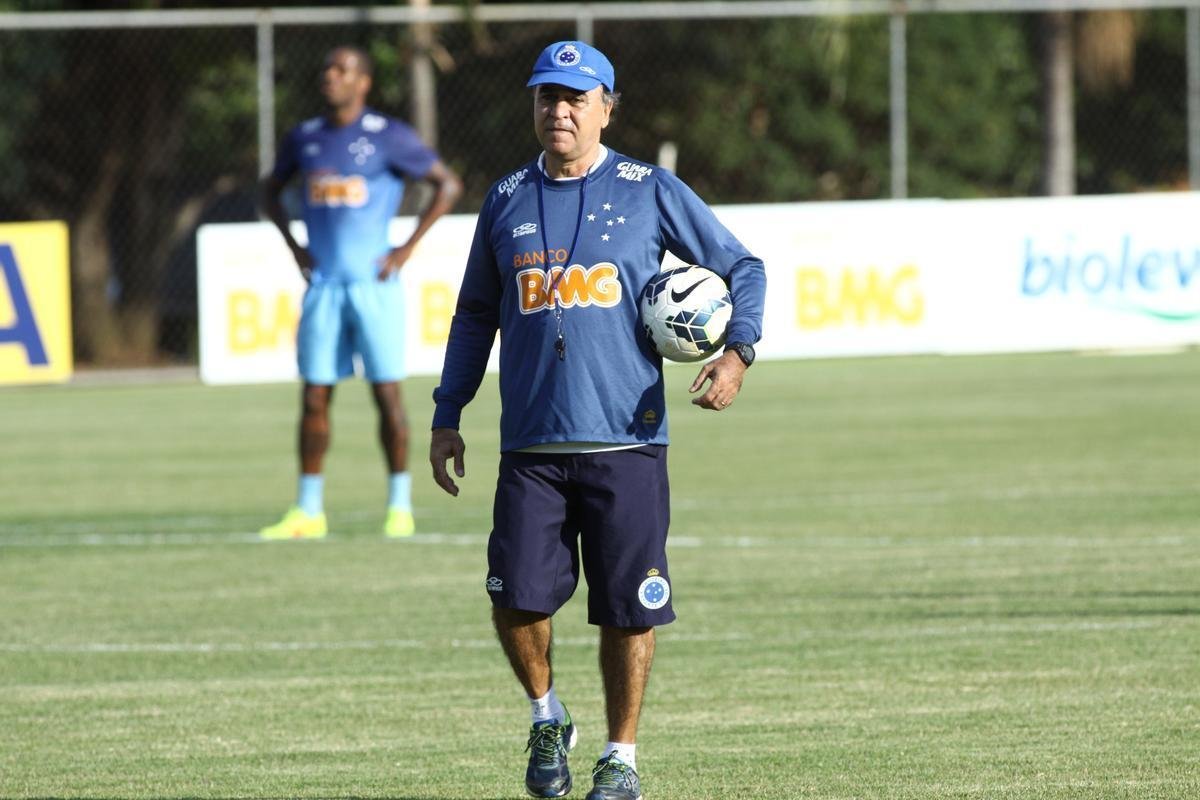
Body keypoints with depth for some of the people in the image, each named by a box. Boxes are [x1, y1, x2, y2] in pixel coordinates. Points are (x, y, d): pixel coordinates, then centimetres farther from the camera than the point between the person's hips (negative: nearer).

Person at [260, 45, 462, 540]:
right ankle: (308, 512, 6)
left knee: (386, 394, -3)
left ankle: (400, 507, 6)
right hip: (323, 285, 4)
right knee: (315, 398, 2)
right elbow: (271, 189, 27)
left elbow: (448, 185, -2)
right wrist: (293, 245, 13)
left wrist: (407, 248, -6)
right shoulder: (305, 139, 10)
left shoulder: (389, 137, -4)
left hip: (373, 283, -4)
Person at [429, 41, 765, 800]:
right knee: (517, 600, -8)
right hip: (531, 446, 2)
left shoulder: (650, 191, 3)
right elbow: (476, 313, 20)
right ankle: (548, 719, 18)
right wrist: (447, 416, 14)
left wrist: (737, 351, -9)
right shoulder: (507, 201, 12)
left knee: (629, 612, 0)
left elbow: (743, 267, 7)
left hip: (627, 443, -2)